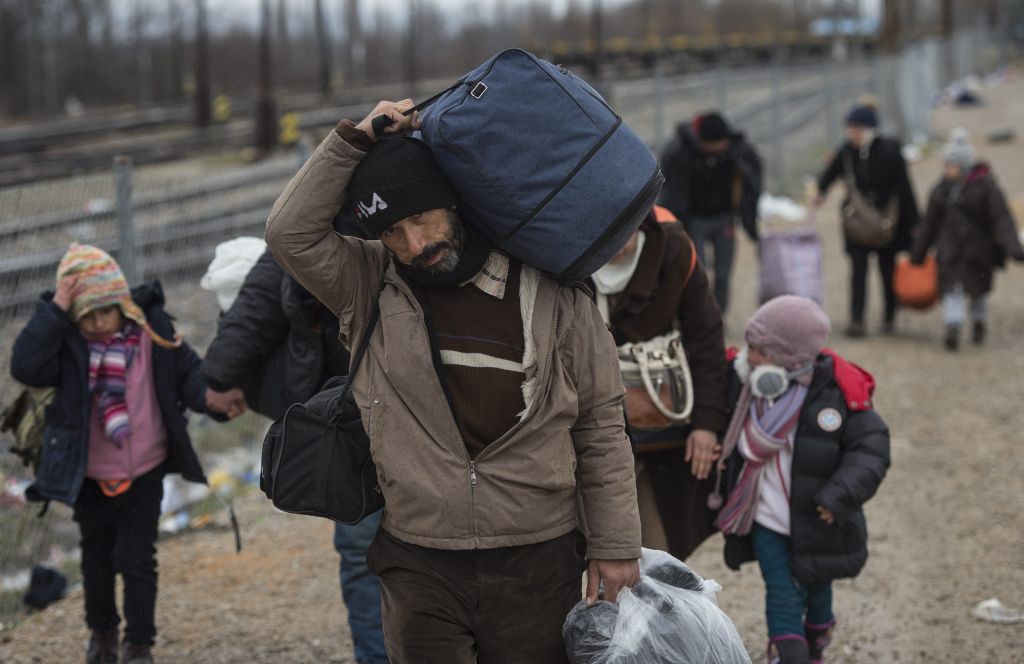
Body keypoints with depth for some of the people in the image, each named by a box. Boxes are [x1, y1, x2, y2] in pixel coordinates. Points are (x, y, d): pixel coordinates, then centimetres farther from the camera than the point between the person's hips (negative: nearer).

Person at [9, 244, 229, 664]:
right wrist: (55, 312, -36)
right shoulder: (66, 342, -15)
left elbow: (187, 372, -6)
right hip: (89, 477, 1)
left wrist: (210, 397, -27)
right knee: (96, 557, 19)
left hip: (144, 472, -1)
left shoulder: (152, 328, -13)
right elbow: (24, 367, -32)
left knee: (136, 559, 3)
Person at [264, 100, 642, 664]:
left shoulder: (552, 296, -3)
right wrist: (355, 140, -12)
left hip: (537, 564, 0)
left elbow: (601, 427, 2)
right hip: (420, 568, 1)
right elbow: (291, 232, -11)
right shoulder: (370, 290, 2)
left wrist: (615, 546, 1)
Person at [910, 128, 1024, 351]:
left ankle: (979, 323, 35)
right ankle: (953, 327, -18)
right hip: (950, 247, 2)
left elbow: (1002, 217, -15)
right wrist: (918, 254, 13)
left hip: (978, 247, -2)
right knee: (951, 286, -12)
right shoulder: (942, 188, 3)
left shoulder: (985, 185, -11)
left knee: (978, 288, 12)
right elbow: (930, 222, 11)